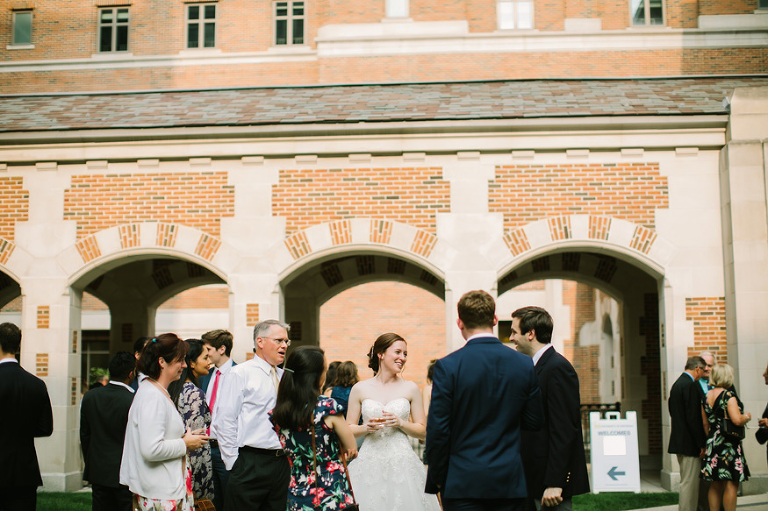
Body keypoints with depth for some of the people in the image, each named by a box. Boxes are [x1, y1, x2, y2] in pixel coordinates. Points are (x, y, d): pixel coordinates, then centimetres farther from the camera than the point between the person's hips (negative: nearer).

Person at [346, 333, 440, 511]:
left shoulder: (410, 388, 5)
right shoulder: (360, 389, 4)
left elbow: (422, 431, 6)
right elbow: (349, 429, 8)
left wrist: (400, 423, -10)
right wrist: (366, 428, -11)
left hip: (402, 463, 0)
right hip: (369, 464, 0)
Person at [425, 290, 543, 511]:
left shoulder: (447, 366, -10)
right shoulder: (524, 364, 0)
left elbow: (437, 431, -9)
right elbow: (534, 422, 6)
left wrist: (436, 480, 3)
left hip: (463, 484, -3)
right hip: (510, 484, 3)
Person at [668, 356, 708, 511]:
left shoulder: (677, 384, 15)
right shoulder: (691, 385, -16)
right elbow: (693, 418, -20)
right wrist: (701, 444, -15)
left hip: (679, 440, 10)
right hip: (690, 443, -10)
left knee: (686, 482, 18)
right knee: (690, 483, -6)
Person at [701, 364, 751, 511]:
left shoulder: (707, 396, 7)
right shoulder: (728, 395, -13)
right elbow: (737, 420, -22)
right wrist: (747, 416, -2)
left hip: (712, 443, 7)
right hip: (729, 444, -7)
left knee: (715, 485, 12)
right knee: (731, 485, -2)